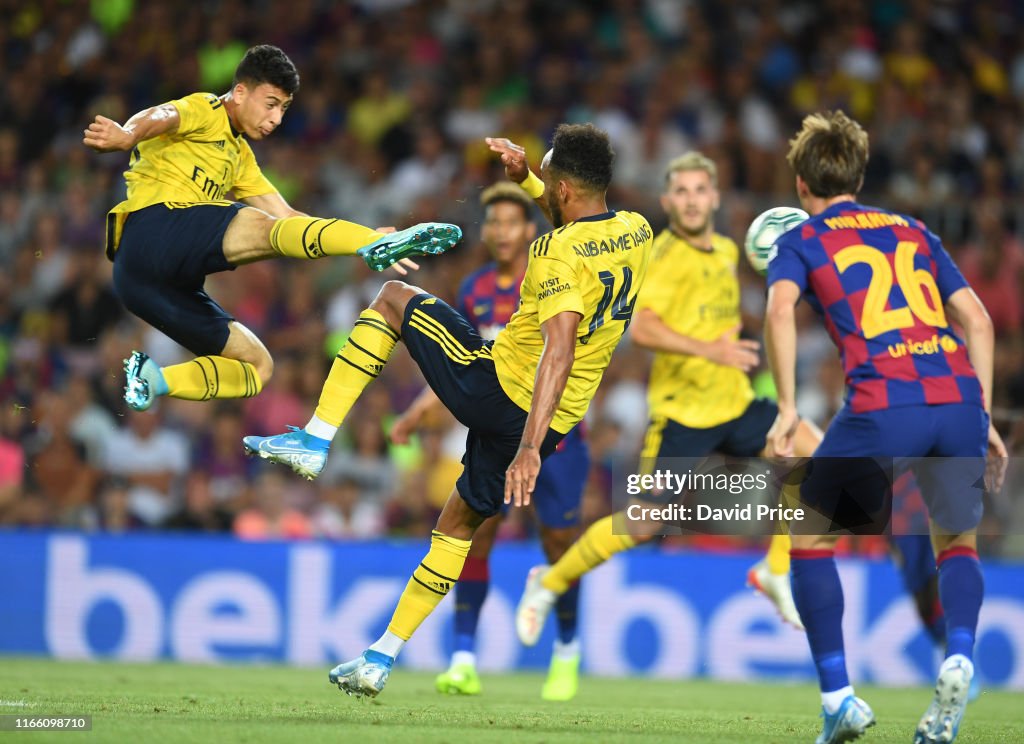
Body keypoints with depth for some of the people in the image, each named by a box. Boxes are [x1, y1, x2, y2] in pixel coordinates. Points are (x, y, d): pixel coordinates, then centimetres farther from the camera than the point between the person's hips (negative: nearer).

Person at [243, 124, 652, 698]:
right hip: (554, 422, 8)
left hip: (496, 387, -8)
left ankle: (316, 440, 1)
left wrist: (529, 448, -43)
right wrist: (524, 178, 21)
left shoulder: (560, 254, -21)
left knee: (395, 296, 7)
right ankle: (383, 658, 26)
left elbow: (559, 349, -35)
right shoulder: (637, 233, 2)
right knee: (461, 523, 24)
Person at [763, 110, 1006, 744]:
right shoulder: (915, 233, 27)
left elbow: (781, 310, -5)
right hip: (959, 399, 4)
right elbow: (977, 319, 20)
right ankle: (959, 659, -3)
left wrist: (787, 407, -4)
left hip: (882, 406, -4)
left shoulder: (802, 241, 16)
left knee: (809, 532, 18)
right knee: (957, 541, 26)